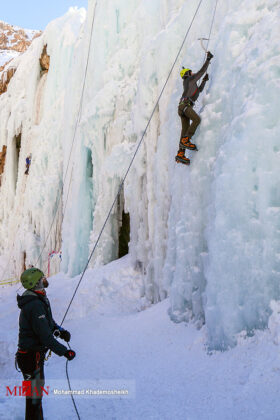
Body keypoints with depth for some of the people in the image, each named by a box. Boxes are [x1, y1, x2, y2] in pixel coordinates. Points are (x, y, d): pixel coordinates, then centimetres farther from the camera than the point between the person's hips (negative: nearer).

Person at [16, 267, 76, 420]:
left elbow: (47, 321, 19)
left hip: (35, 354, 10)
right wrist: (64, 351, -21)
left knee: (36, 390, 23)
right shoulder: (35, 305, -25)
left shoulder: (39, 299, 7)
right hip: (31, 356, -10)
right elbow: (45, 335, -26)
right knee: (34, 394, 0)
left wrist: (59, 330, -1)